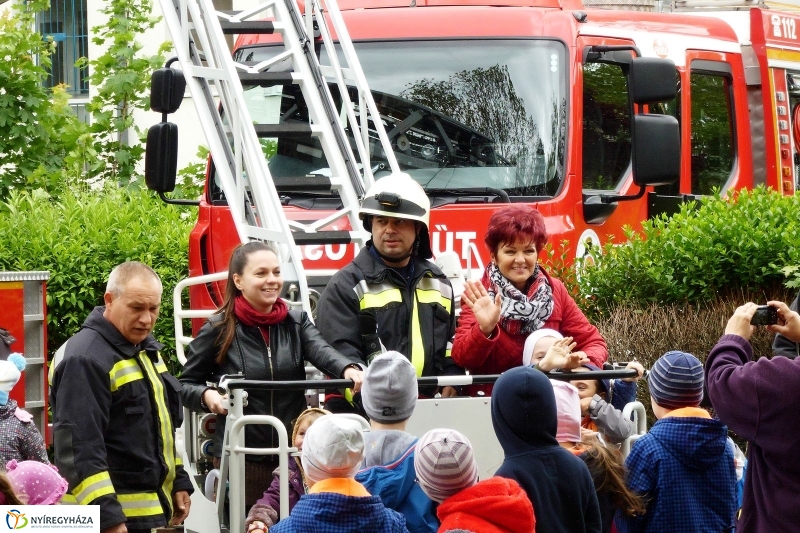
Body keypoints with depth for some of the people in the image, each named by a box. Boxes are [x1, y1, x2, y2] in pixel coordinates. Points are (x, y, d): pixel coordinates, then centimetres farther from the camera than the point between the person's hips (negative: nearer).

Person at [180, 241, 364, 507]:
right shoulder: (219, 330, 0)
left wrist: (348, 368, -33)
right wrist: (206, 395, -17)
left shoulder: (296, 323, 9)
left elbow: (322, 352, -11)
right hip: (241, 461, -3)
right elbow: (185, 385, 6)